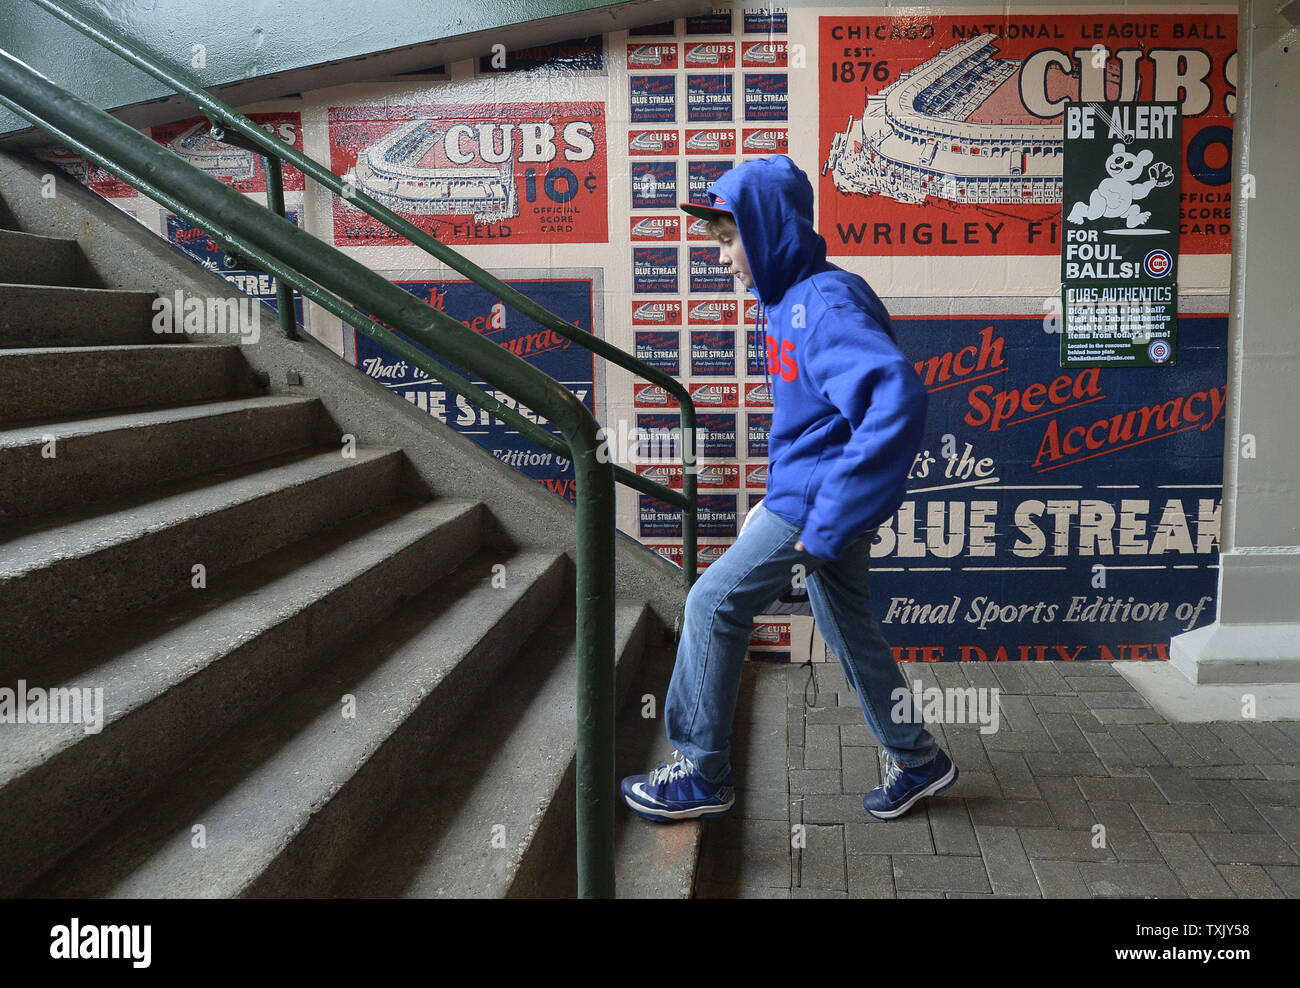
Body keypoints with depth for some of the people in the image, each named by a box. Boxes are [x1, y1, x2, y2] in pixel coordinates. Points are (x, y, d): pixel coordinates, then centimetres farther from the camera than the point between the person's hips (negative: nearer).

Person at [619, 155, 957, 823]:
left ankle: (700, 774, 9)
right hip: (803, 492, 10)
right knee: (846, 625, 19)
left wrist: (834, 516, -35)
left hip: (821, 497, -10)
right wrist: (778, 494, 21)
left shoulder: (827, 303, -22)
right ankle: (916, 760, 35)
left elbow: (897, 398, -36)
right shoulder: (785, 302, 9)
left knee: (715, 604, -4)